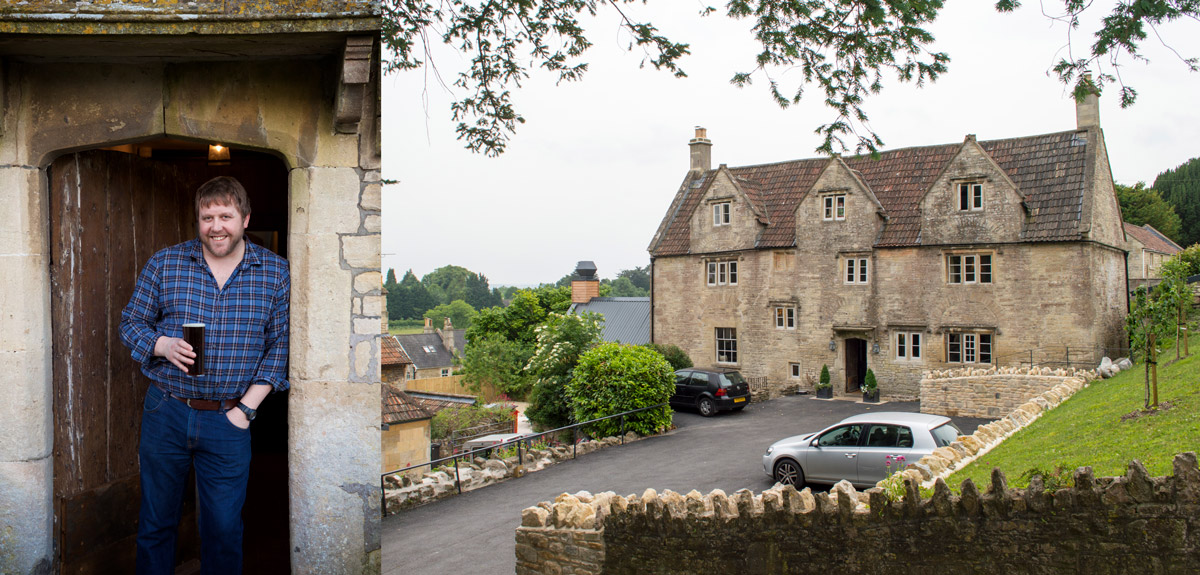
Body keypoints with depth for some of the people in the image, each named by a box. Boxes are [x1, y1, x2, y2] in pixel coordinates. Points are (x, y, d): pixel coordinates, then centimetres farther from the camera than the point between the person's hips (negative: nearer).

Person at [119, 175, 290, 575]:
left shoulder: (275, 273, -2)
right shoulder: (164, 264, 0)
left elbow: (280, 346, 0)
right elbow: (130, 323, 8)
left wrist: (246, 408, -6)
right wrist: (162, 345, -14)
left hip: (229, 419, -1)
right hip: (165, 411, 1)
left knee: (224, 529, 7)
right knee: (156, 522, 14)